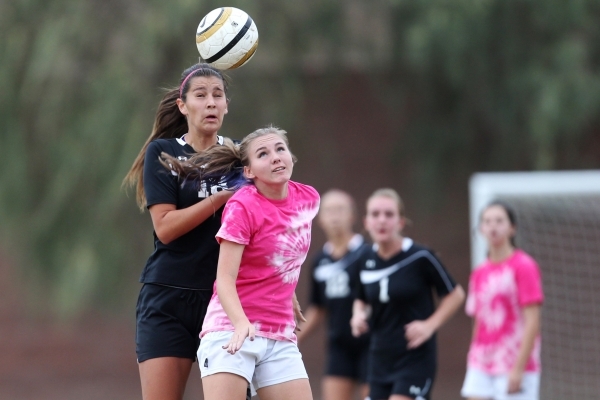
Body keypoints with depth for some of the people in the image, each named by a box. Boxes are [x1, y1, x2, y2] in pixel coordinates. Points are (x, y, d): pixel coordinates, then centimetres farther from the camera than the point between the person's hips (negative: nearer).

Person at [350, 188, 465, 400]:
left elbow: (455, 294, -2)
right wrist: (359, 315, -2)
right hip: (380, 358, 6)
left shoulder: (420, 257, -12)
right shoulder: (366, 261, 2)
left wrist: (429, 325, -14)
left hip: (415, 359, -6)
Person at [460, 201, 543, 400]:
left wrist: (518, 368, -16)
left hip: (516, 365, -5)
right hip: (481, 366, 6)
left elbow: (532, 322, -12)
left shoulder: (524, 266, -8)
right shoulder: (479, 273, 10)